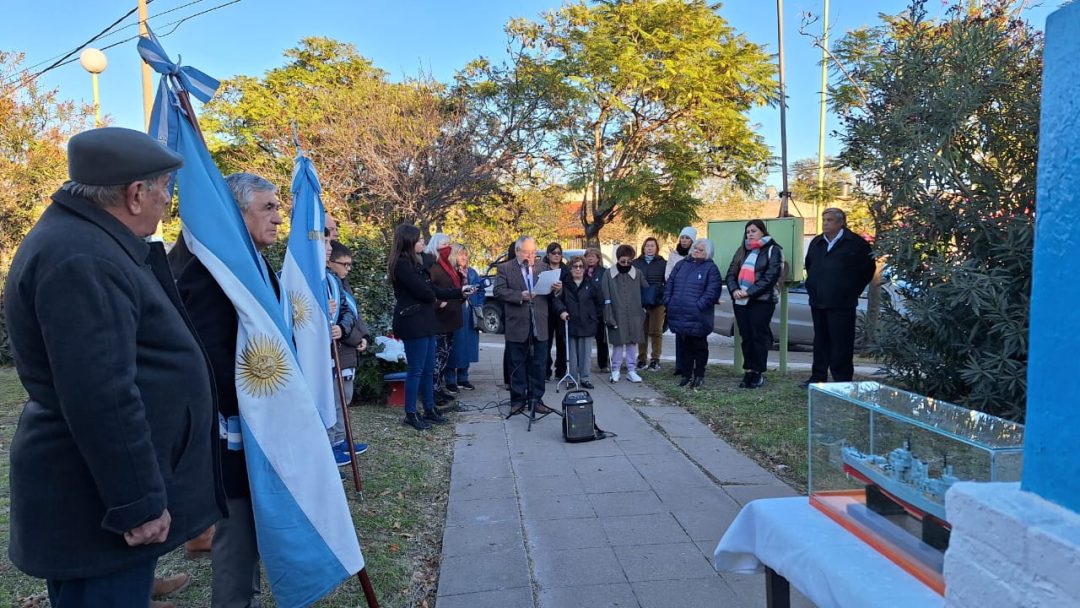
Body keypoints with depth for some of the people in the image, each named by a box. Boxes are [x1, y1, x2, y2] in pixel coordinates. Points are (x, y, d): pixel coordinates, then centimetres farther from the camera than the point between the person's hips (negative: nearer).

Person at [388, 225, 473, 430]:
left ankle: (430, 409, 24)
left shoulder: (415, 262, 16)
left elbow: (432, 289, 17)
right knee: (416, 370, -2)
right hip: (413, 323, -9)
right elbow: (424, 292, -19)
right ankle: (410, 415, 8)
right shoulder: (402, 264, -15)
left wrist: (460, 292, 17)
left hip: (424, 322, 9)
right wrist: (433, 298, 3)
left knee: (428, 369, 14)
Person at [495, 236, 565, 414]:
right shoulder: (504, 269, 1)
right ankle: (518, 400, 16)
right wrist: (520, 296, -21)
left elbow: (550, 295, 13)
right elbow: (499, 291, -10)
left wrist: (557, 289, -10)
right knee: (517, 366, 7)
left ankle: (536, 399, 18)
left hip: (539, 327, 3)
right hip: (517, 326, -3)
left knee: (538, 365, 8)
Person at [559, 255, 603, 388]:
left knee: (585, 352, 4)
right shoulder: (565, 285, 1)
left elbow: (600, 302, 12)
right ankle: (573, 379, 11)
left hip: (587, 324, 1)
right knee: (572, 353, 3)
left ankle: (584, 378, 13)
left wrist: (594, 316, 8)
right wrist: (562, 311, -8)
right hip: (570, 324, -1)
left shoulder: (591, 285, 4)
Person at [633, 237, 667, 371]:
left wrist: (664, 297, -7)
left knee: (656, 331, 2)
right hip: (640, 303, 2)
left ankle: (655, 360, 9)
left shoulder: (663, 263, 2)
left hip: (657, 303, -2)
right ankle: (642, 359, 15)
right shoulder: (636, 263, 8)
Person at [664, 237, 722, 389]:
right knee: (684, 346, 13)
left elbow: (712, 291, -12)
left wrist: (699, 305, -19)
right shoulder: (681, 264, 13)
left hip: (698, 317, -5)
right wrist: (668, 301, 2)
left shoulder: (710, 268, -3)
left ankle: (699, 375, 17)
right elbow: (669, 284, 14)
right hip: (679, 314, 5)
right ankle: (686, 374, 24)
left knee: (699, 346, 6)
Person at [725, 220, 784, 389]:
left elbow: (771, 276, -11)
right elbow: (731, 273, 13)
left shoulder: (773, 250, 0)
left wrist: (750, 292, -18)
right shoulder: (742, 250, 19)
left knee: (759, 336, -3)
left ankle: (759, 373, 5)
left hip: (762, 301, -5)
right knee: (746, 337, 7)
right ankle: (749, 371, 14)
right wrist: (734, 289, -8)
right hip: (740, 301, 5)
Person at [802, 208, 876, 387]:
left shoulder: (855, 243, -5)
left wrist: (853, 290, 1)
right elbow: (808, 265, 30)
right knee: (820, 341, 12)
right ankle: (818, 377, 19)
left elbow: (868, 268, 0)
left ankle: (842, 380, 1)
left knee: (841, 343, -5)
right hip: (818, 302, 6)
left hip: (841, 303, -6)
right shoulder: (816, 242, 14)